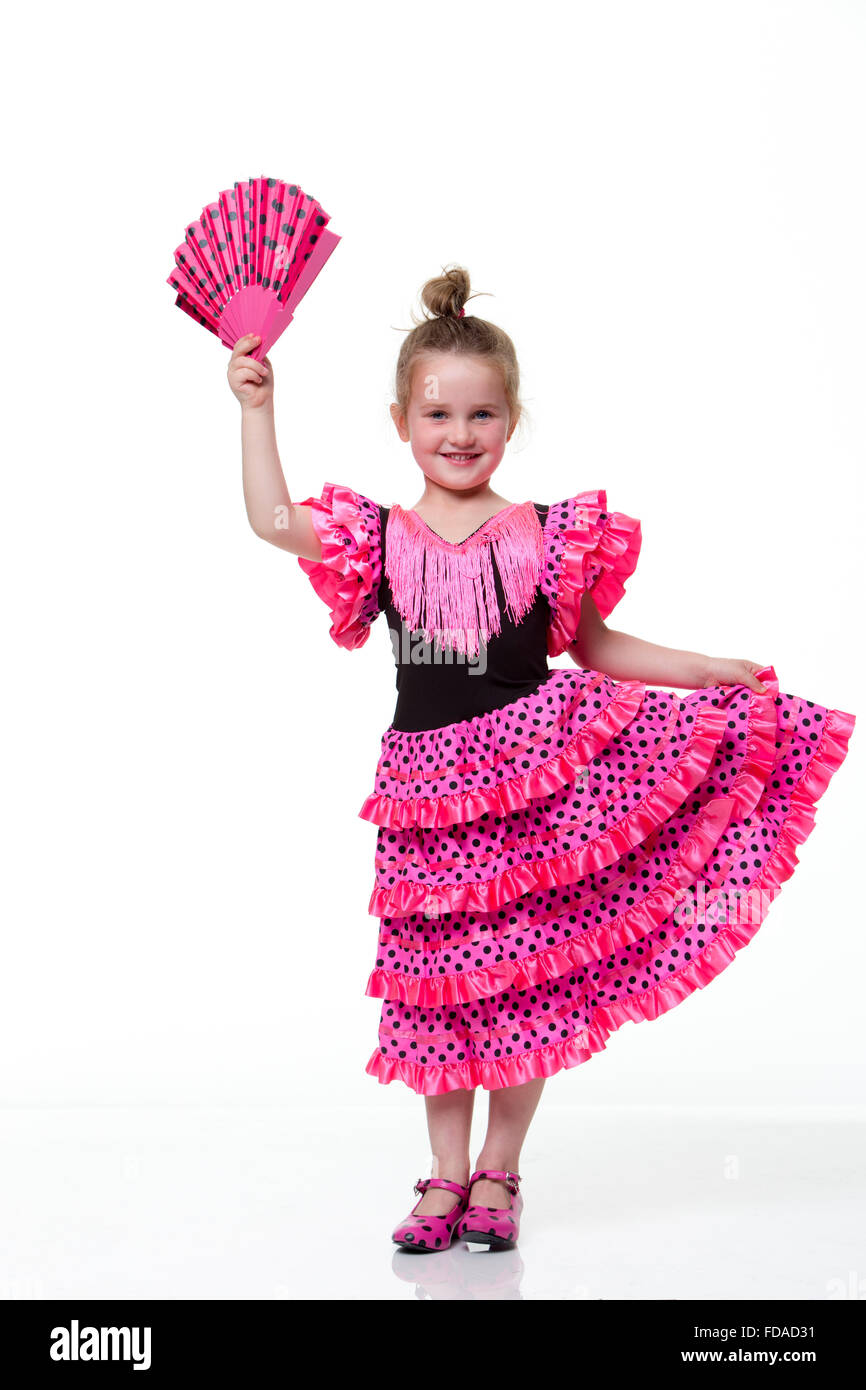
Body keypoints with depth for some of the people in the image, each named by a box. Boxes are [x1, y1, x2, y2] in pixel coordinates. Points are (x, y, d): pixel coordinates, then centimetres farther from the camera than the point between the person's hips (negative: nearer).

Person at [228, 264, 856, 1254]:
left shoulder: (549, 538, 1)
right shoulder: (379, 538, 4)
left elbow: (596, 647, 9)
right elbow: (271, 519, 0)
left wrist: (715, 670, 4)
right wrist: (257, 407, -1)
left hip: (536, 772, -1)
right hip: (429, 784, 1)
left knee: (525, 980, 4)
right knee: (437, 979, 7)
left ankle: (498, 1173, 20)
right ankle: (445, 1177, 20)